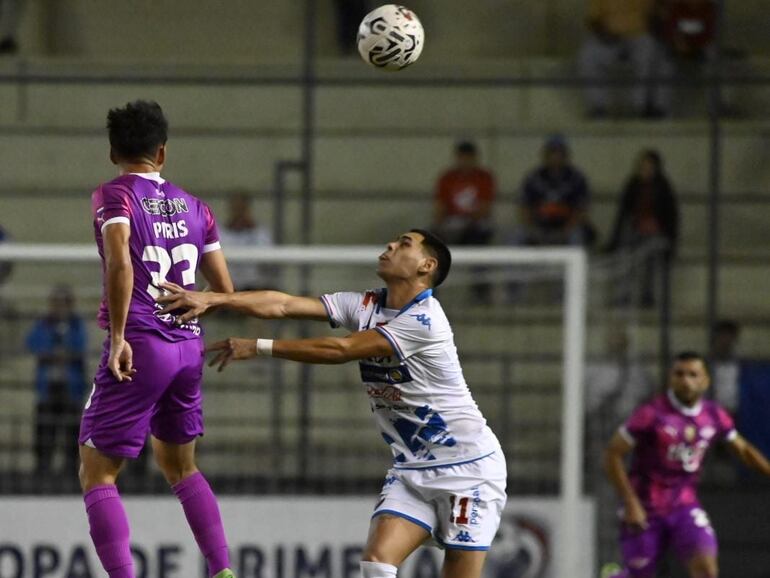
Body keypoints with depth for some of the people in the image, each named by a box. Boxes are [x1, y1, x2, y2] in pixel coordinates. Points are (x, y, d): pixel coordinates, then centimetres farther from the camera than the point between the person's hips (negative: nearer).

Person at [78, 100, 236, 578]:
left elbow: (120, 264, -22)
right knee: (181, 466, 24)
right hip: (189, 346, 6)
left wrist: (118, 338, -20)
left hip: (138, 346, -6)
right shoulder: (194, 206, 12)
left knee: (97, 473, -1)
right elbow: (225, 291, 12)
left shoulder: (115, 196, -5)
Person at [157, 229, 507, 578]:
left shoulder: (424, 321, -20)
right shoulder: (364, 307, 3)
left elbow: (340, 350, -24)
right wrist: (211, 299, -17)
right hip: (410, 470, 6)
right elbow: (283, 305, -6)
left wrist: (258, 347, -21)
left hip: (466, 468, -6)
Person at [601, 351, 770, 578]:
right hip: (646, 509, -3)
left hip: (684, 506, 3)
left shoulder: (714, 416, -1)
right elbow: (612, 455, -13)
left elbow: (743, 449, 17)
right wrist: (631, 503, -17)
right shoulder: (652, 414, -17)